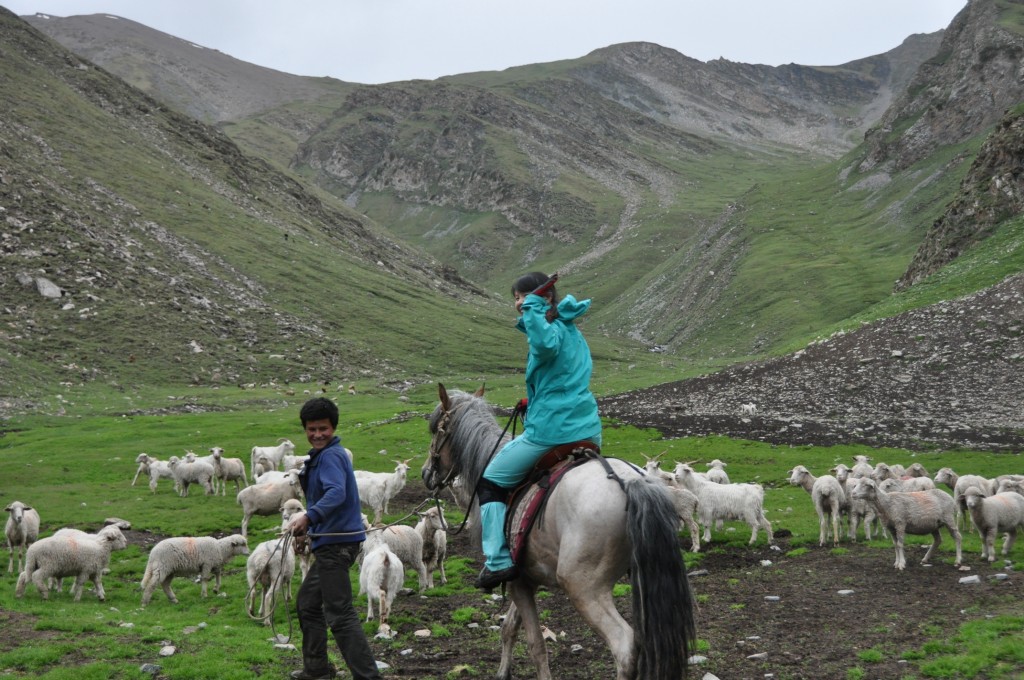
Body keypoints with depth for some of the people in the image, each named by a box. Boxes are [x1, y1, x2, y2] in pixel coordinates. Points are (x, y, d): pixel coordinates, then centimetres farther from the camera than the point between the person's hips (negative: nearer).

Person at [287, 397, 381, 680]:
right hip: (330, 542, 11)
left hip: (336, 544, -11)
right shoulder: (322, 456, 17)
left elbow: (336, 494, -33)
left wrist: (308, 517, -41)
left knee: (340, 614, -11)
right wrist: (309, 530, 25)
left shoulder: (330, 456, -16)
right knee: (307, 603, 22)